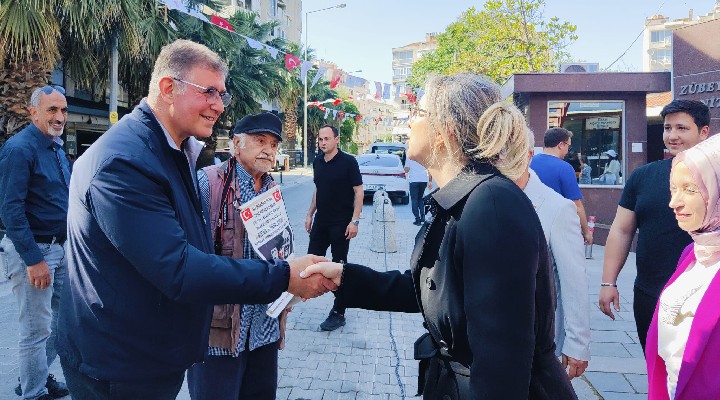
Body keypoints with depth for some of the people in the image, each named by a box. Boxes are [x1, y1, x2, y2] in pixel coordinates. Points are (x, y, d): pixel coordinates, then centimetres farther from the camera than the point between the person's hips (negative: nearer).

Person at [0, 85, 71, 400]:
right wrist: (34, 259, -21)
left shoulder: (57, 149, 11)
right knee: (37, 329, 2)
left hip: (60, 247, 9)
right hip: (31, 250, -8)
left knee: (58, 320, 18)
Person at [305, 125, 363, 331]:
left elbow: (359, 192, -12)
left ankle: (338, 313, 13)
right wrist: (310, 215, 14)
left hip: (341, 223, -6)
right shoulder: (317, 162, 8)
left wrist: (354, 221, -18)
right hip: (320, 221, 6)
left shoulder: (348, 162, -11)